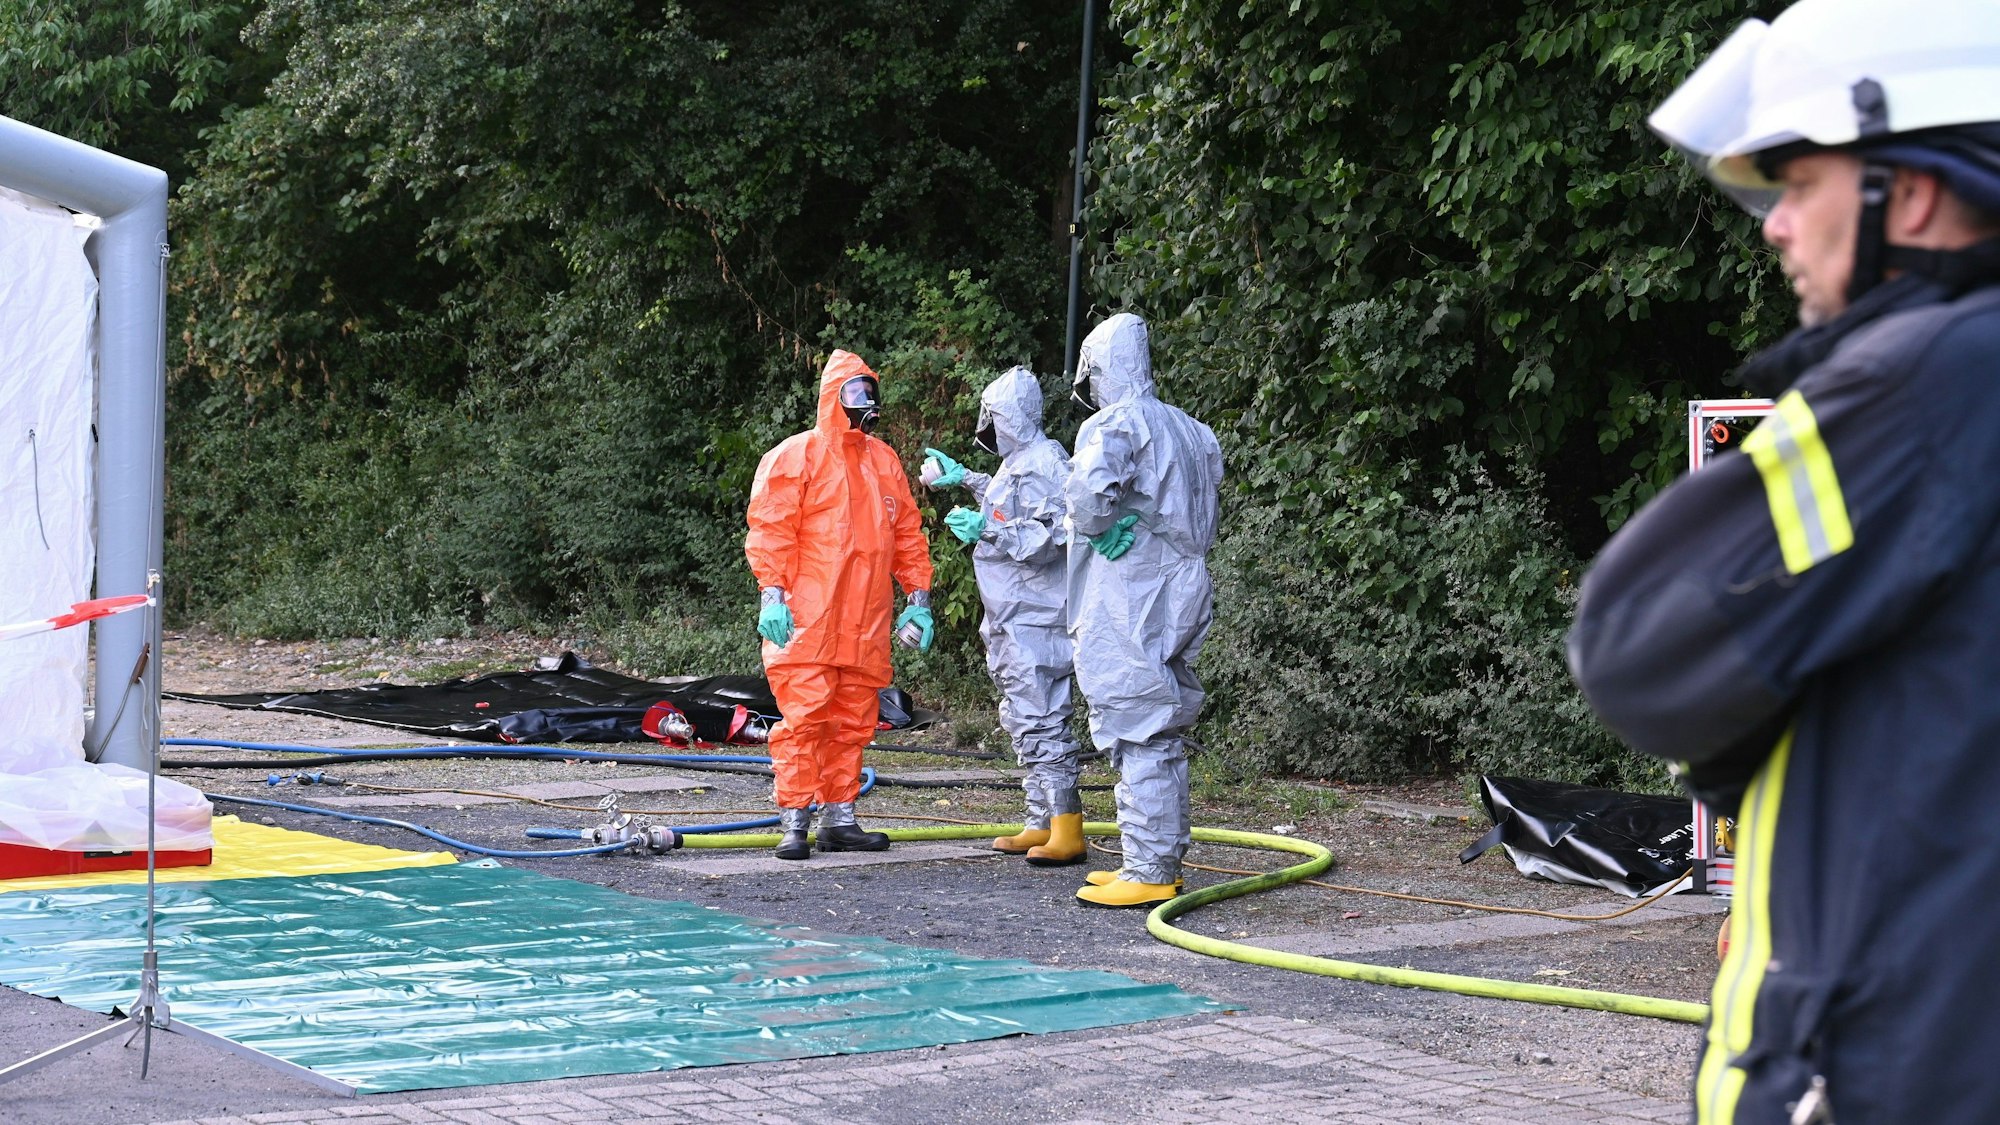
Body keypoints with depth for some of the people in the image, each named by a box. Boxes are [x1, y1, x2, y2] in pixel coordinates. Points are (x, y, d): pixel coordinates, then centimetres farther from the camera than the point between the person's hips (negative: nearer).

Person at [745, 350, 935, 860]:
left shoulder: (884, 460, 17)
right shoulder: (797, 455, 0)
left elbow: (908, 532, 21)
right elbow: (770, 528, -5)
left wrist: (919, 597, 15)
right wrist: (773, 594, -14)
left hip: (866, 624, 6)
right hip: (806, 621, -6)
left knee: (854, 721, 7)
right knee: (804, 716, -9)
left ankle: (839, 818, 14)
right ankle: (794, 822, -5)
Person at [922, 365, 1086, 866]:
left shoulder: (1043, 464, -15)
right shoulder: (1019, 463, 16)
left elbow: (1052, 535, -24)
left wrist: (987, 529, -25)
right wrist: (964, 478, 42)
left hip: (1035, 619, -11)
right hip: (1012, 619, 11)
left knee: (1042, 720, -12)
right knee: (1024, 720, 13)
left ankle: (1067, 830, -11)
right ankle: (1041, 823, 18)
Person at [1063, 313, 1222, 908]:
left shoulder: (1111, 425, -12)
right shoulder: (1190, 430, 14)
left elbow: (1090, 488, -30)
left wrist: (1098, 525, -9)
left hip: (1129, 606, -8)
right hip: (1182, 594, 8)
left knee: (1137, 734, -6)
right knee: (1166, 734, 14)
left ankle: (1147, 874, -5)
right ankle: (1164, 860, 21)